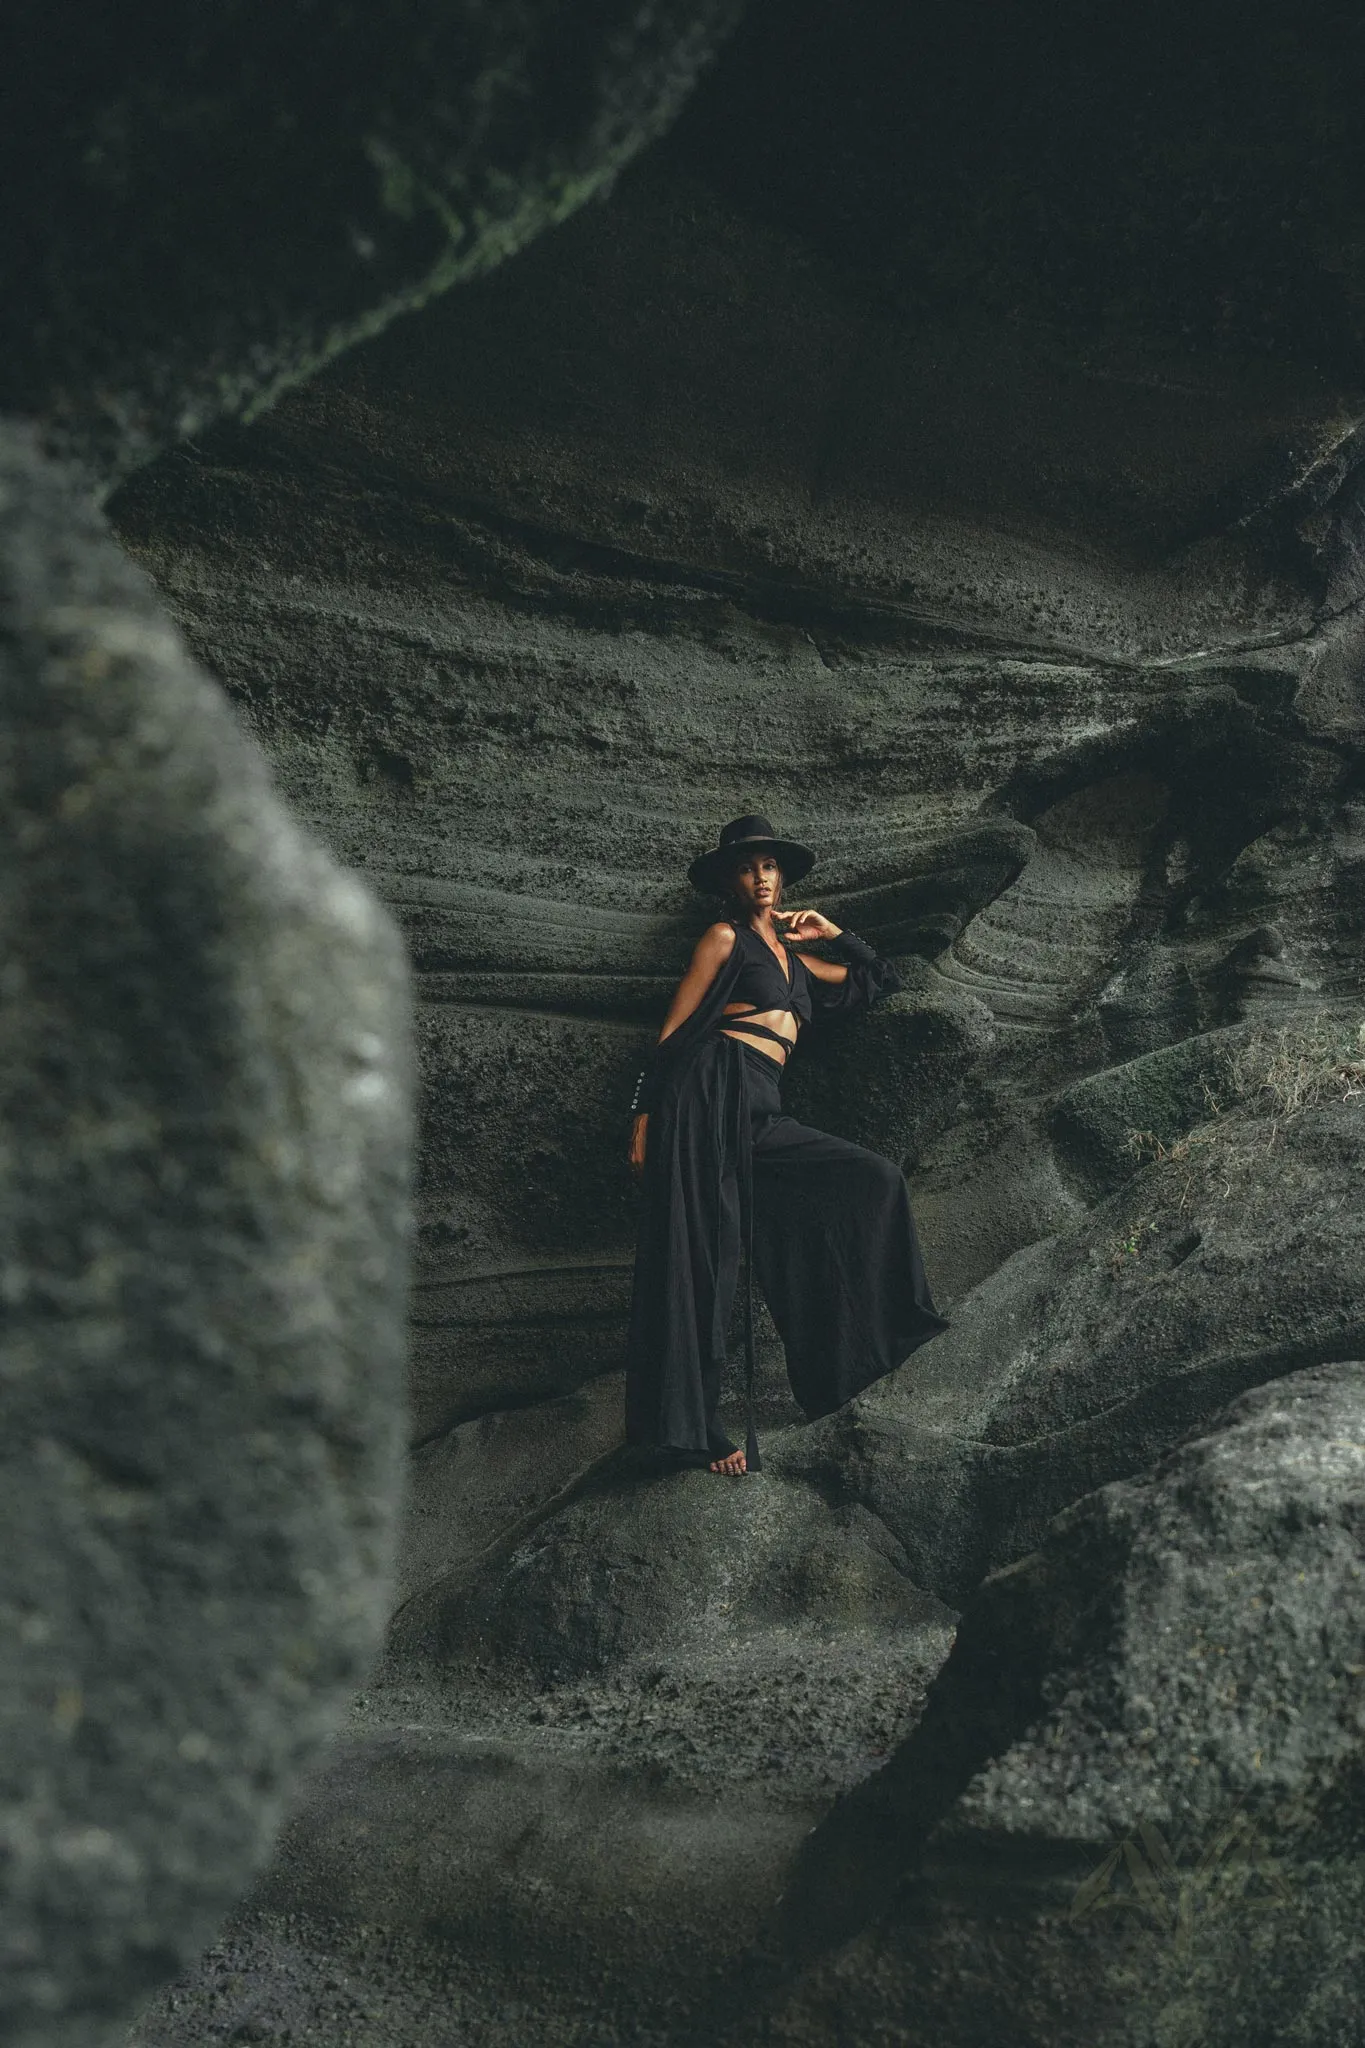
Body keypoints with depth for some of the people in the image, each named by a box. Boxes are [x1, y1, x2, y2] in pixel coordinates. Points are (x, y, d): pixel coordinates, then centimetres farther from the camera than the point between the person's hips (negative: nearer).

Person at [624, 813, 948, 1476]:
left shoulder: (793, 956, 28)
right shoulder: (726, 938, 8)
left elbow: (881, 982, 40)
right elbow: (672, 1032, 1)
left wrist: (833, 935, 26)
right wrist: (644, 1117, -8)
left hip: (760, 1115, 7)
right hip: (714, 1090, -7)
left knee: (874, 1181, -1)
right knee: (699, 1259, -12)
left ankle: (864, 1341, 1)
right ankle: (690, 1427, -15)